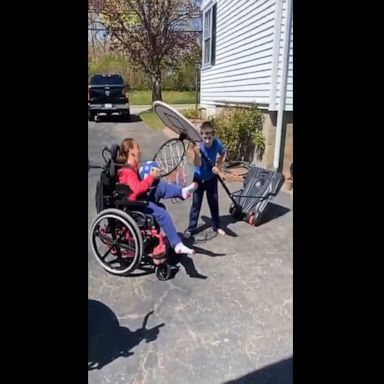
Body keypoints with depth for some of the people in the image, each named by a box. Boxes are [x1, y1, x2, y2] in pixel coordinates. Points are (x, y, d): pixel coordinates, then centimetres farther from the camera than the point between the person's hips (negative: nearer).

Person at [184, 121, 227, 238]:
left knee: (214, 202, 11)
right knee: (196, 204, 3)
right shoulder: (198, 145, -26)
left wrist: (218, 167, -11)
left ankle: (216, 226, 27)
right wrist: (196, 153, -54)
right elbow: (197, 164, -35)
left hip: (211, 178, 2)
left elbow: (223, 154, 3)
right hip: (198, 178, -2)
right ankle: (191, 228, 16)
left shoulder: (217, 144, -19)